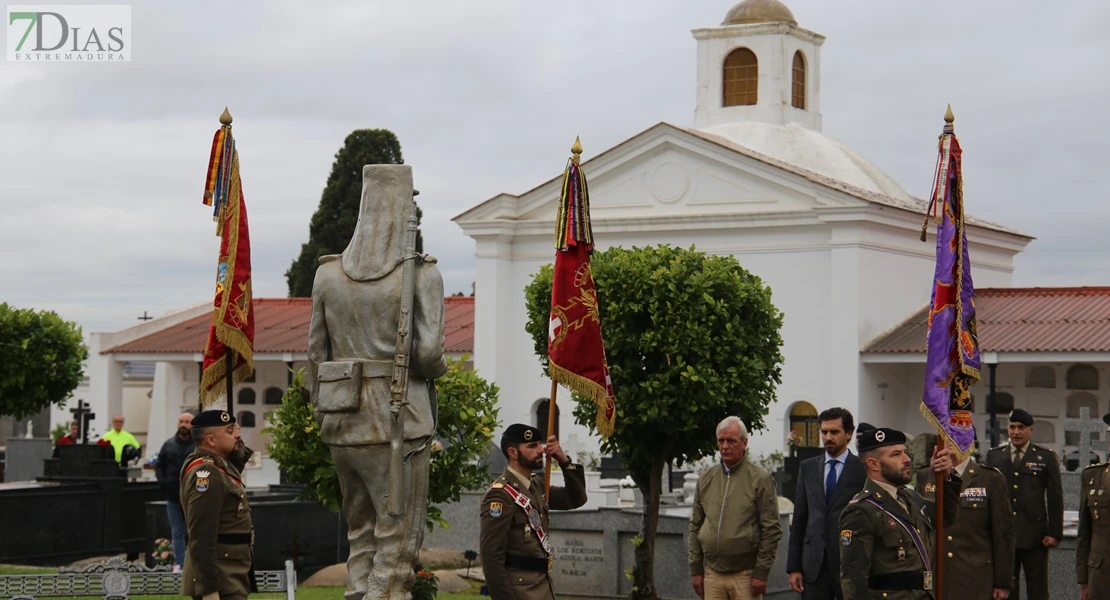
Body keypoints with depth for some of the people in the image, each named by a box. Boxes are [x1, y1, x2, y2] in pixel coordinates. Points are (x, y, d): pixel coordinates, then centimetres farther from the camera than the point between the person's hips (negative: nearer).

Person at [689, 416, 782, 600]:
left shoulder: (760, 480, -3)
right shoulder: (706, 480, 11)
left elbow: (771, 529, -5)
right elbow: (695, 527, 15)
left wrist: (761, 572, -9)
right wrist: (695, 569, 9)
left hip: (745, 575, -4)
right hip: (712, 574, 4)